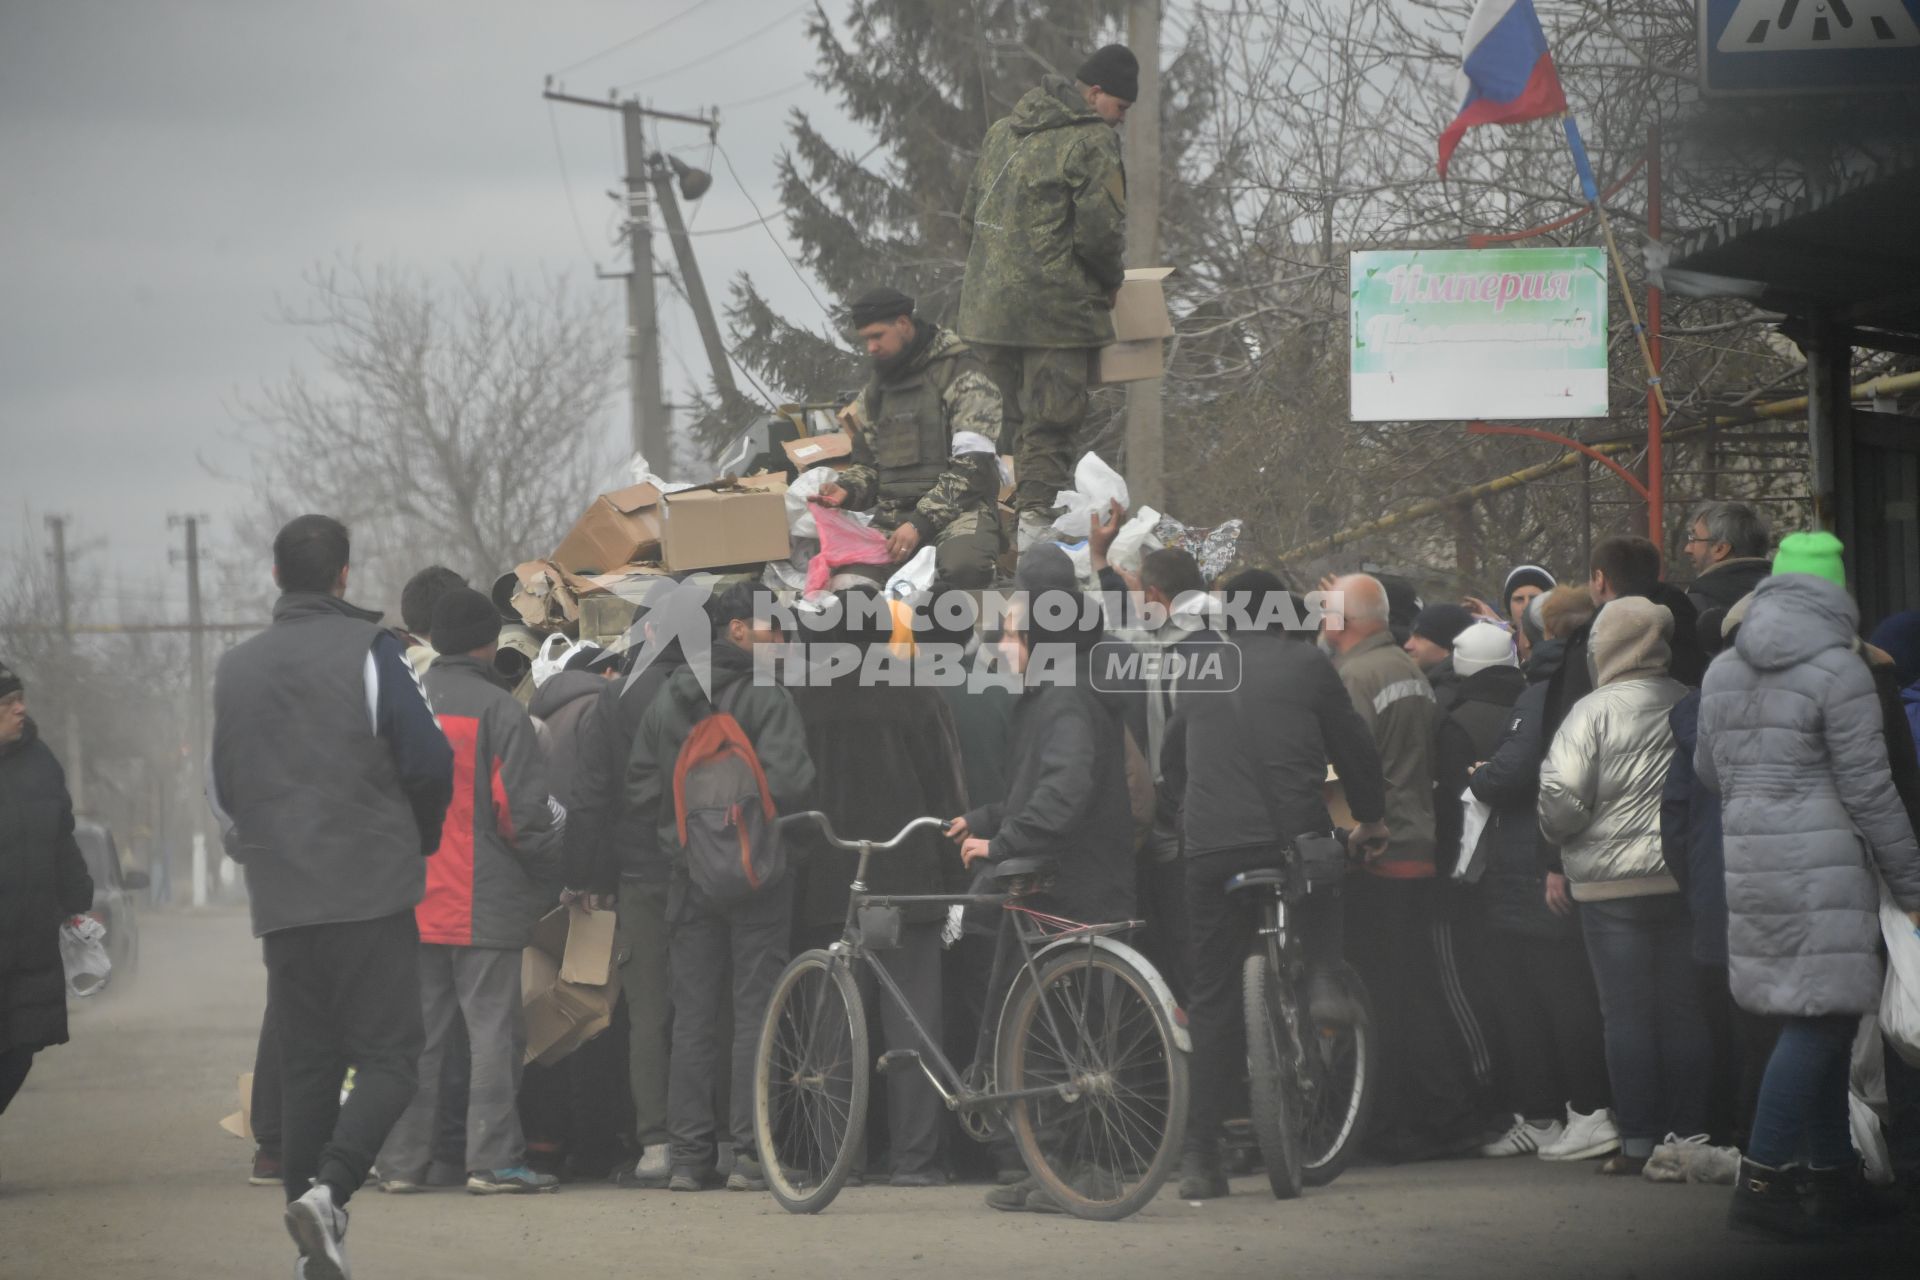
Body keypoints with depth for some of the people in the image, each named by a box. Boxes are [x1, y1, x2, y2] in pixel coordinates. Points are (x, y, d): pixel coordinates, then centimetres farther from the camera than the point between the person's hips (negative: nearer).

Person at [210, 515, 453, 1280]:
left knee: (306, 1066, 10)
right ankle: (329, 1189, -25)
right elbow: (428, 760, -8)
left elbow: (221, 789, 14)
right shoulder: (369, 651, -5)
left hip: (281, 900, 5)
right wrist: (420, 838, 10)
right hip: (372, 892, -5)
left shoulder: (235, 670, 10)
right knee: (388, 1054, -3)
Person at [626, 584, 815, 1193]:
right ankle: (749, 1154, -4)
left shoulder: (665, 701, 5)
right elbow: (787, 784, -20)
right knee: (755, 1012, 0)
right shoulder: (767, 698, -11)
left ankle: (688, 1156, 7)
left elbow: (639, 792, 5)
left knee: (691, 1018, 8)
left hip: (688, 875, 4)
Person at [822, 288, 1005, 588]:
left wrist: (921, 523, -20)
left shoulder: (962, 375, -3)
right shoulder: (876, 386, 21)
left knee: (962, 568, -40)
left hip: (958, 512, -6)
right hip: (890, 516, 6)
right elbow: (866, 461, 29)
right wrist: (847, 490, 4)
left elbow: (973, 467, -12)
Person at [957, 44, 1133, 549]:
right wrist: (1111, 281, 4)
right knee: (1049, 424, -6)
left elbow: (971, 214, 22)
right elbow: (1101, 231, -14)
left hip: (987, 304, 7)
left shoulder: (1002, 130, 16)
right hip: (1056, 308, -7)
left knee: (1006, 421, 14)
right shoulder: (1091, 142, -10)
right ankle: (1036, 518, -12)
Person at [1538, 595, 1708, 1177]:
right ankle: (1689, 1135, 10)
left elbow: (1560, 796, -14)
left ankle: (1637, 1142, 0)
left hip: (1613, 883, -4)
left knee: (1627, 1013, 1)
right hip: (1687, 880, 4)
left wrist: (1557, 832, 6)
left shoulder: (1594, 711, -10)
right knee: (1685, 1010, 8)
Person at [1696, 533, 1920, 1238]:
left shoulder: (1722, 671, 11)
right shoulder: (1838, 670, -10)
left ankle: (1832, 1175, 19)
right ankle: (1761, 1180, -12)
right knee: (1820, 1017, -6)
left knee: (1818, 1019, 15)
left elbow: (1708, 770, 20)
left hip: (1745, 856, 8)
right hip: (1821, 857, -8)